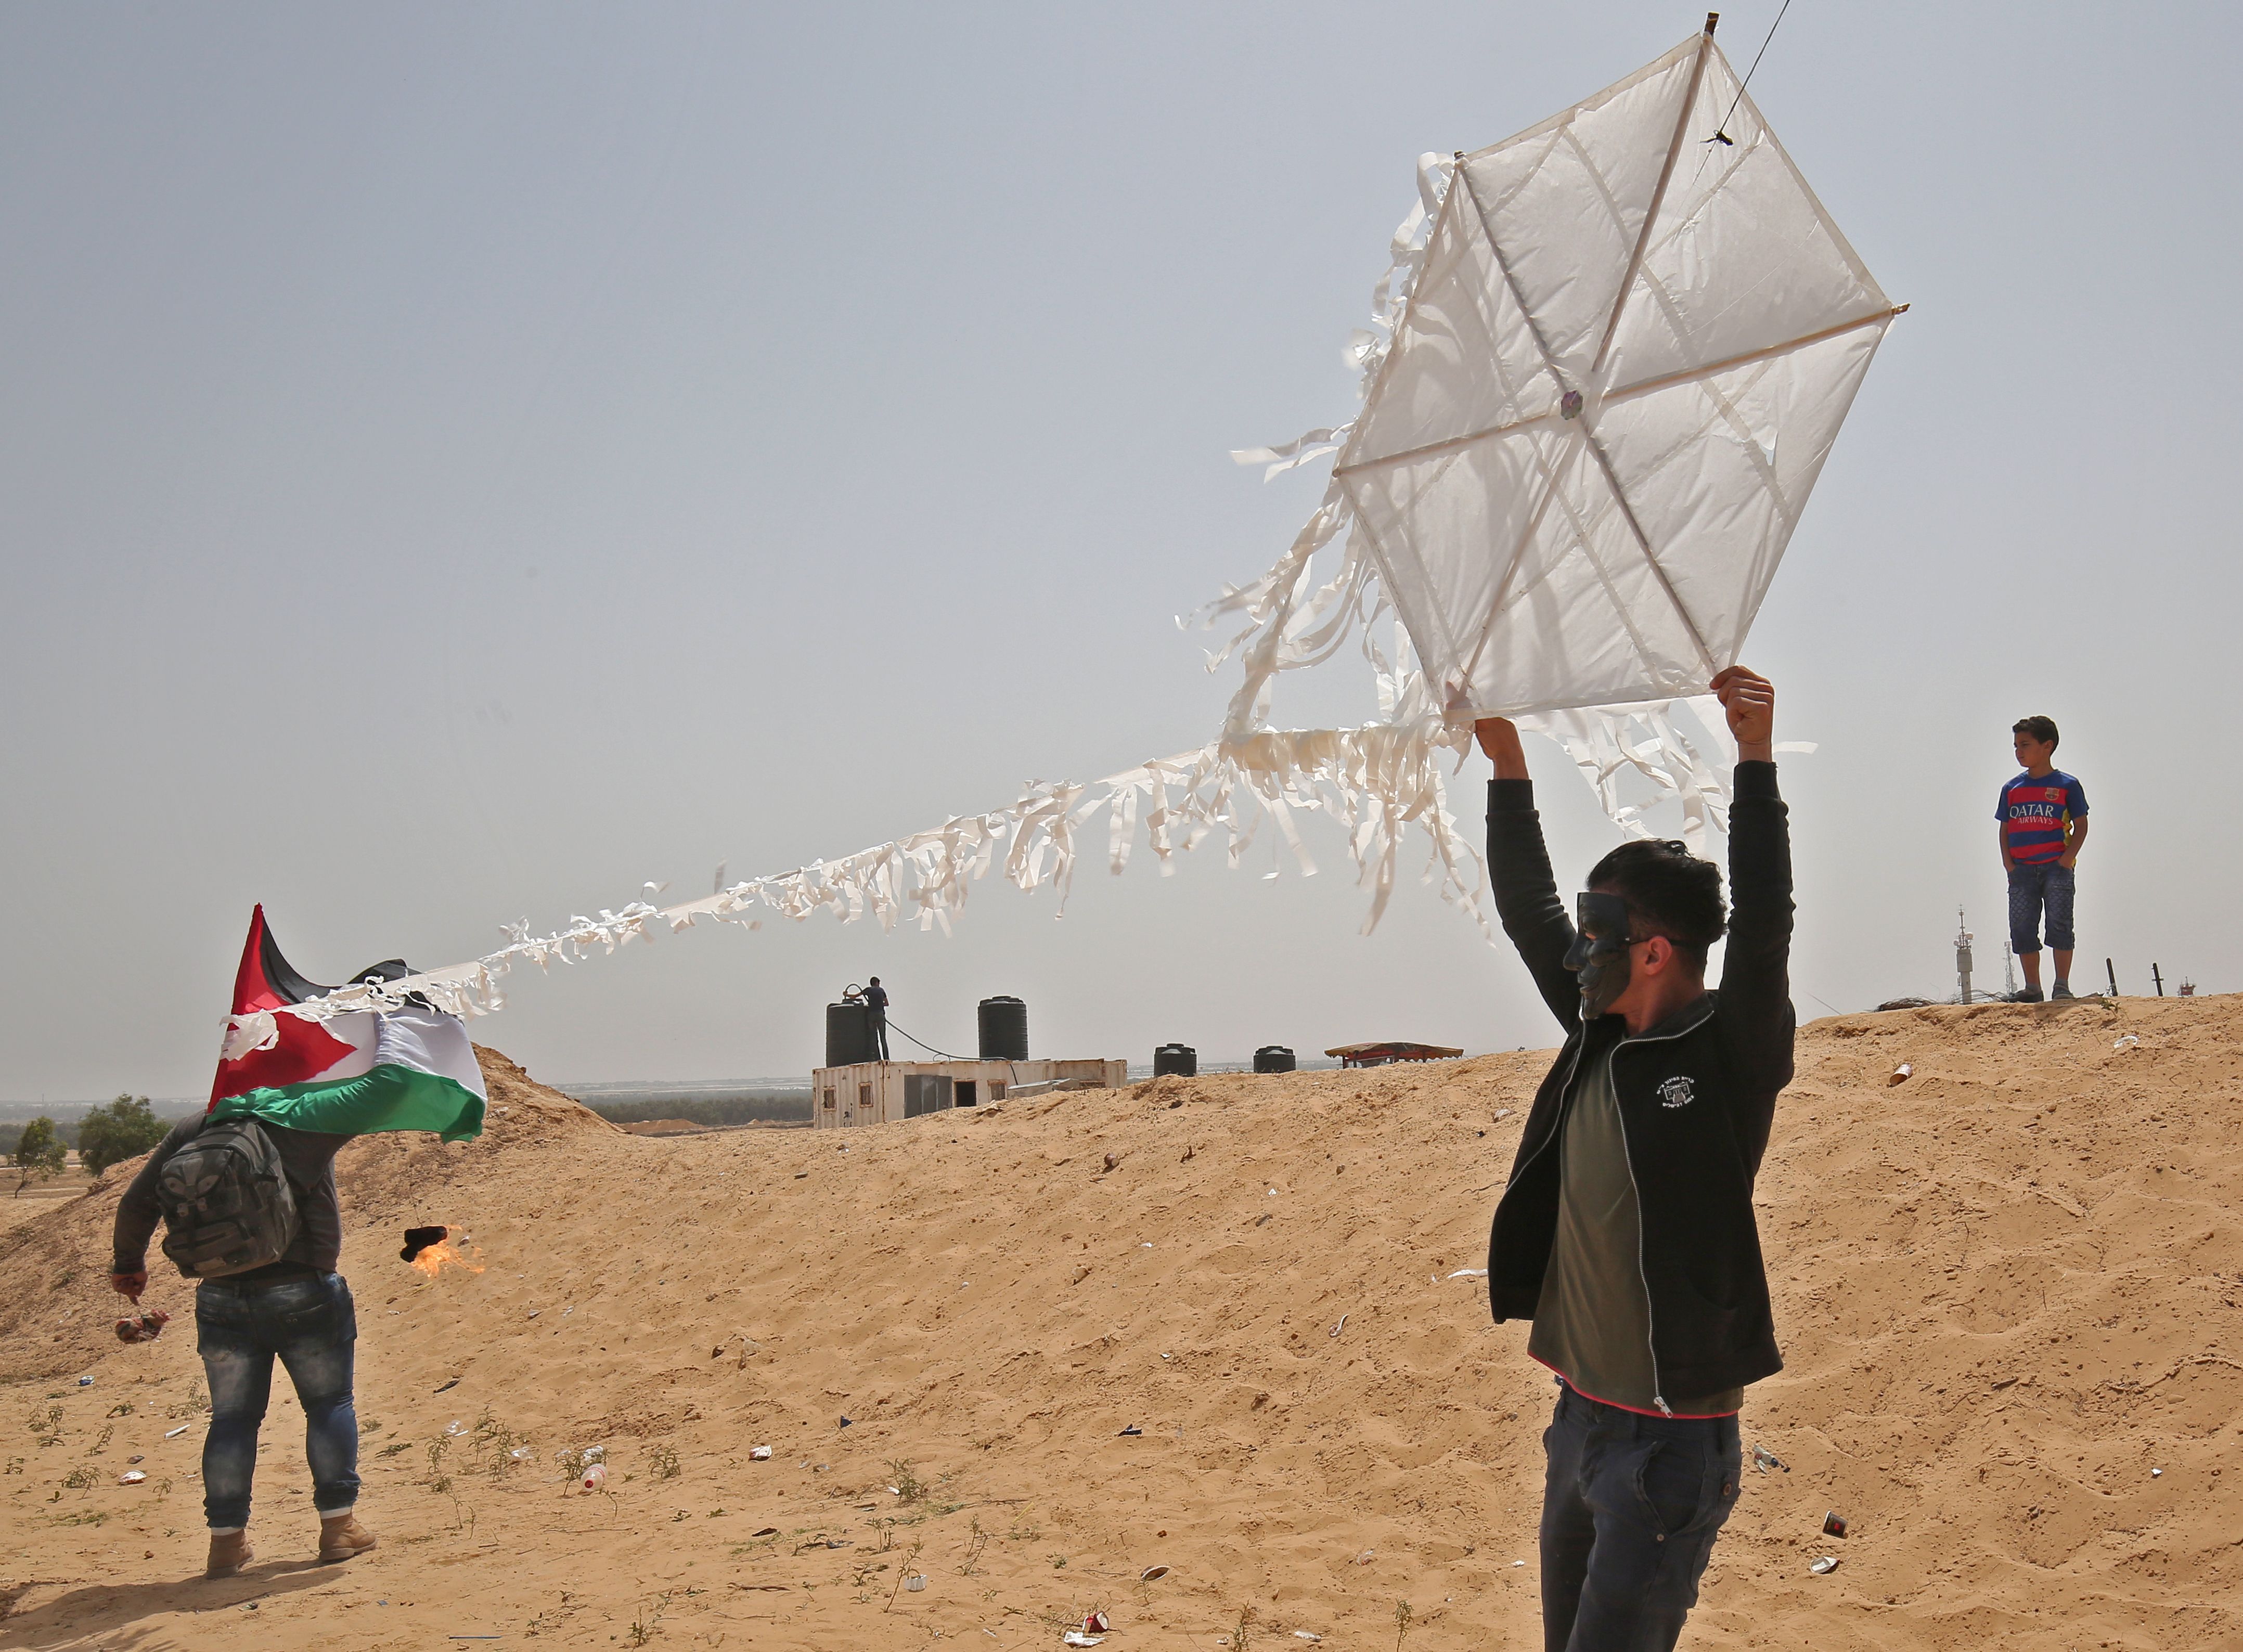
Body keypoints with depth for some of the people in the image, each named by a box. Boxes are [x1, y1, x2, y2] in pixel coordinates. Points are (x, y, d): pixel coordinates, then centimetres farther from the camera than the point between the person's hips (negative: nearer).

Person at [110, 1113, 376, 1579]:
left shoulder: (193, 1129, 5)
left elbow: (137, 1202, 11)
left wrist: (127, 1262, 25)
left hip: (221, 1299, 3)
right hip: (302, 1292, -3)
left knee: (232, 1417, 12)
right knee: (329, 1403, 11)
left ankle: (226, 1540, 12)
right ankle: (338, 1525, 9)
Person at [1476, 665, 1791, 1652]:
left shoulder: (1733, 1056, -13)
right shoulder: (1600, 1037, 6)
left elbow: (1762, 933, -29)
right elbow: (1527, 913, 14)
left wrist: (1756, 761, -32)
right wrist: (1508, 768, 12)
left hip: (1673, 1439, -8)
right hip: (1582, 1419, 8)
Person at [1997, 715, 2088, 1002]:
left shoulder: (2067, 785, 2)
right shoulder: (2011, 789, 12)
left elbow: (2081, 825, 2)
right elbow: (2005, 828, 14)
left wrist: (2068, 856, -12)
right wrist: (2007, 861, 0)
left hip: (2056, 866, -4)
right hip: (2021, 869, 4)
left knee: (2060, 924, -6)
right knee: (2022, 928, 1)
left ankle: (2062, 986, 1)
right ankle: (2032, 988, 9)